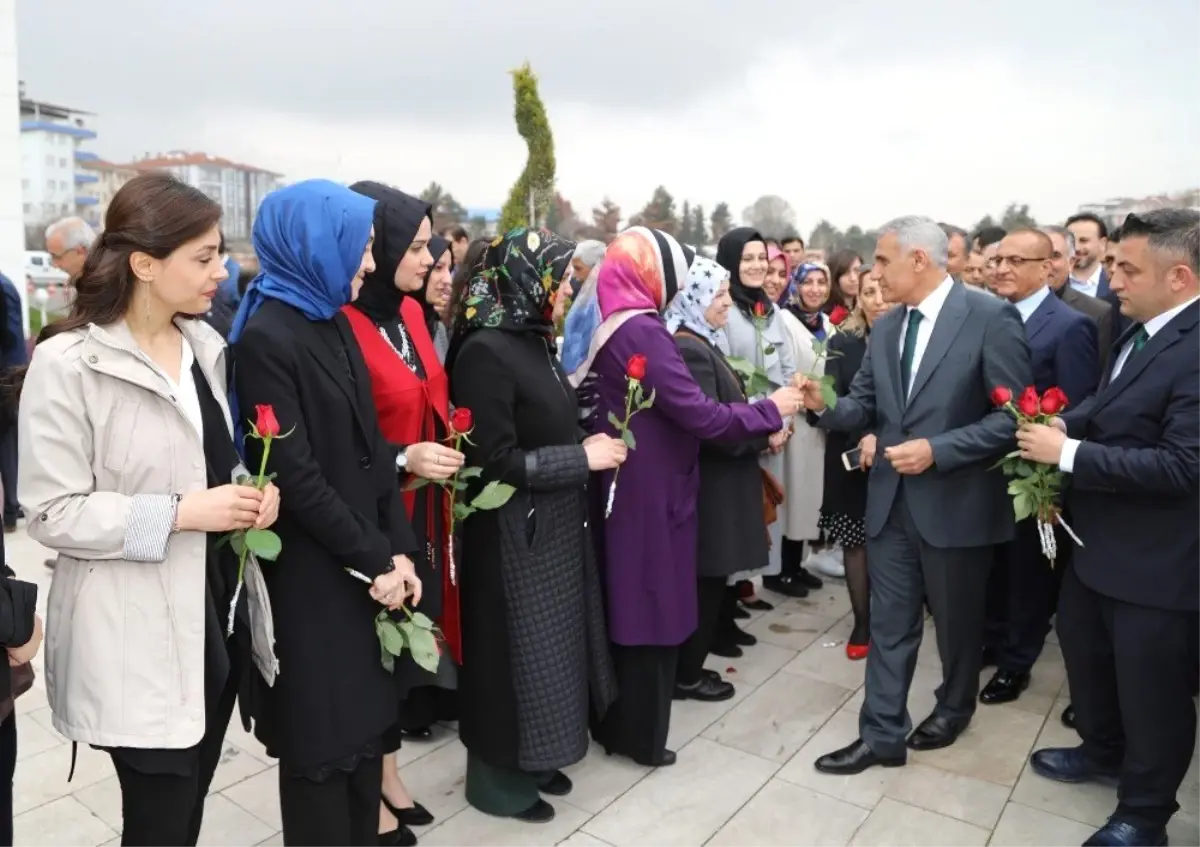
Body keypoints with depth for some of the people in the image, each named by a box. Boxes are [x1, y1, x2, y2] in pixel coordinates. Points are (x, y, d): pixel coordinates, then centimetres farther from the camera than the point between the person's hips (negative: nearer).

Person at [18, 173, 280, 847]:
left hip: (220, 609, 6)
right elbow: (52, 513, -16)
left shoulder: (205, 344, 7)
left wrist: (251, 490, -2)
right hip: (137, 636, -6)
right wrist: (180, 514, -22)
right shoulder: (68, 363, -15)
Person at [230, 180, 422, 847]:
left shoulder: (335, 322, 9)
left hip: (367, 563, 7)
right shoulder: (266, 336, -16)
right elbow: (296, 476, -19)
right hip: (311, 572, -7)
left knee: (366, 716, 16)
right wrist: (374, 560, -13)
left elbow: (373, 444, 7)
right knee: (324, 731, 7)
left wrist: (398, 546, 0)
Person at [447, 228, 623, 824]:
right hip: (515, 533, -8)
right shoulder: (486, 350, -20)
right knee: (517, 649, 7)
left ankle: (531, 758, 38)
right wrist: (583, 457, -17)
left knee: (548, 642, 19)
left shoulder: (532, 339, 6)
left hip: (554, 524, 9)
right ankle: (498, 775, 28)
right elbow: (495, 462, -22)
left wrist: (591, 446, -1)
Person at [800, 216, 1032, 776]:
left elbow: (1014, 415, -16)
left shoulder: (991, 318, -13)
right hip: (891, 499, 5)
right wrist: (825, 406, -13)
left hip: (956, 502, -5)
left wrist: (937, 450, -23)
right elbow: (865, 408, 8)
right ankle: (881, 734, 22)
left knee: (956, 620, 17)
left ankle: (954, 707, 42)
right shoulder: (884, 329, 7)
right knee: (889, 623, 11)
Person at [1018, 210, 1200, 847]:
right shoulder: (1141, 330, 4)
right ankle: (1102, 752, 50)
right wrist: (1066, 422, -2)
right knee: (1083, 648, 26)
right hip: (1100, 540, 10)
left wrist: (1068, 453, -26)